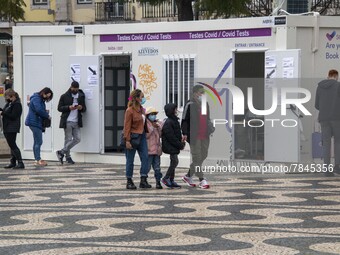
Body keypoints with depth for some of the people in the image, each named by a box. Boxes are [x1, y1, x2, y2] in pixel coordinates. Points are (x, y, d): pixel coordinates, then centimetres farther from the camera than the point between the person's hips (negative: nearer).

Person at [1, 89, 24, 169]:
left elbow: (13, 116, -21)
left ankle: (20, 163, -11)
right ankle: (13, 162, 19)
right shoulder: (9, 103, 14)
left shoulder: (17, 104, -15)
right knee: (12, 145, 13)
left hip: (12, 128, -10)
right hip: (7, 128, 10)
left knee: (13, 145, -11)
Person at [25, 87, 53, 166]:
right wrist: (47, 116, -14)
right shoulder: (36, 99, -13)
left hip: (36, 122, 11)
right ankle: (38, 160, -11)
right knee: (38, 142, -11)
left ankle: (37, 160, 15)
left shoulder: (40, 100, 19)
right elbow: (39, 110, -25)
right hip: (35, 122, -11)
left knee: (37, 142, 11)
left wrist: (45, 112, -3)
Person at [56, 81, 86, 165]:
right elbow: (59, 108, -1)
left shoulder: (81, 96, 13)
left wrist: (81, 108, -7)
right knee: (68, 139, -2)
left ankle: (61, 152, 8)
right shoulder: (64, 96, 1)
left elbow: (84, 109, 17)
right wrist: (68, 107, -16)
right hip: (67, 121, -4)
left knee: (77, 139, -1)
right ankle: (68, 157, 8)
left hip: (76, 122, 4)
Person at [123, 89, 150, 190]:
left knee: (145, 157, -1)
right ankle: (129, 182, 11)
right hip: (132, 137, -7)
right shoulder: (130, 110, -12)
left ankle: (143, 180, 2)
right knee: (130, 160, 2)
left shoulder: (142, 109, 11)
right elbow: (127, 126, -13)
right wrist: (127, 140, -17)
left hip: (142, 136, 7)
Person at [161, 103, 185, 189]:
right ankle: (166, 178, -3)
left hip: (174, 147, 10)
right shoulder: (168, 123, -18)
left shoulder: (175, 121, 14)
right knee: (174, 161, -11)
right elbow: (171, 137, -21)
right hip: (170, 146, -10)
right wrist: (180, 145, -16)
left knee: (173, 162, 11)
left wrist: (182, 142, 5)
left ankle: (171, 181, 15)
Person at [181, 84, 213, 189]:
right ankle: (202, 180, -3)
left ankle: (188, 176, 23)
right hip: (195, 136, -8)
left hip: (205, 136, 8)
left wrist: (211, 129, 15)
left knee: (203, 156, 10)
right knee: (197, 158, -5)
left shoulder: (205, 104, 16)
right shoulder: (190, 105, -6)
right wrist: (185, 133, -13)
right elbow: (184, 120, -6)